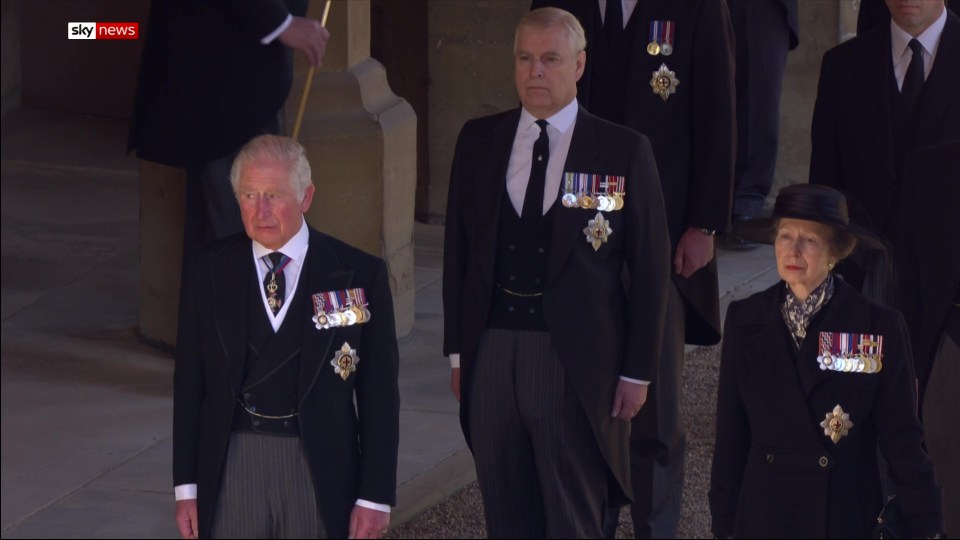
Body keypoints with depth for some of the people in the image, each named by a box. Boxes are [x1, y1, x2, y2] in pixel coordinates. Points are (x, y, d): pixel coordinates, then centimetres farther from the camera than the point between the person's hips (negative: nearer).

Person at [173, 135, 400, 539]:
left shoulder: (357, 275, -2)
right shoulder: (211, 270, 4)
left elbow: (380, 391, 0)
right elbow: (189, 381, 6)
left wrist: (375, 497, -3)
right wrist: (186, 487, 3)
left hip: (319, 471, -1)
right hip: (231, 471, 1)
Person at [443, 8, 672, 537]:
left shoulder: (624, 151, -3)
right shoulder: (478, 140, 7)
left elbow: (649, 267, -2)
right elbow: (458, 248, 12)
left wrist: (638, 371, -4)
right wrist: (457, 350, 9)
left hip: (577, 362, -3)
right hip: (491, 353, 3)